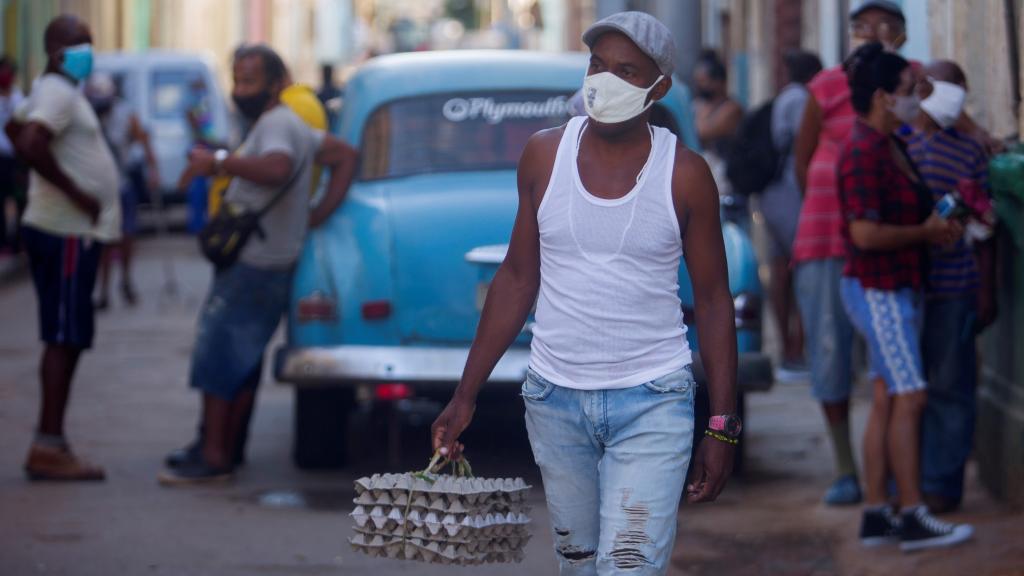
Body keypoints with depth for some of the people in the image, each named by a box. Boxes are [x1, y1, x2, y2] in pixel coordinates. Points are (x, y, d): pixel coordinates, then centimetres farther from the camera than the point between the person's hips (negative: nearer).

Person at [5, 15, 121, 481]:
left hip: (68, 230, 10)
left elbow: (16, 129, 32)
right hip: (68, 232, -10)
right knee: (65, 339, -9)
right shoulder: (59, 93, -14)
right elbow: (30, 144, -30)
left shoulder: (53, 92, 17)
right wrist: (75, 192, -21)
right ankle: (49, 448, -9)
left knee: (67, 340, 12)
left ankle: (50, 446, 15)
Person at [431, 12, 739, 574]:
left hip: (651, 405, -3)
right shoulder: (545, 155, 2)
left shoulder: (685, 175, -4)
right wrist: (465, 395, 6)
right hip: (555, 399, 3)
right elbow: (518, 279, 9)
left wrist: (722, 426, -5)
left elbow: (713, 299, 1)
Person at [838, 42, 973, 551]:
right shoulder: (863, 152, -18)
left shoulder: (891, 146, 13)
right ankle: (914, 518, -5)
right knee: (909, 397, -8)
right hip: (877, 289, -10)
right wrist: (927, 232, -13)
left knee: (886, 401, 9)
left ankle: (876, 515, 12)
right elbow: (866, 233, -24)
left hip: (893, 288, 10)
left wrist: (938, 224, 10)